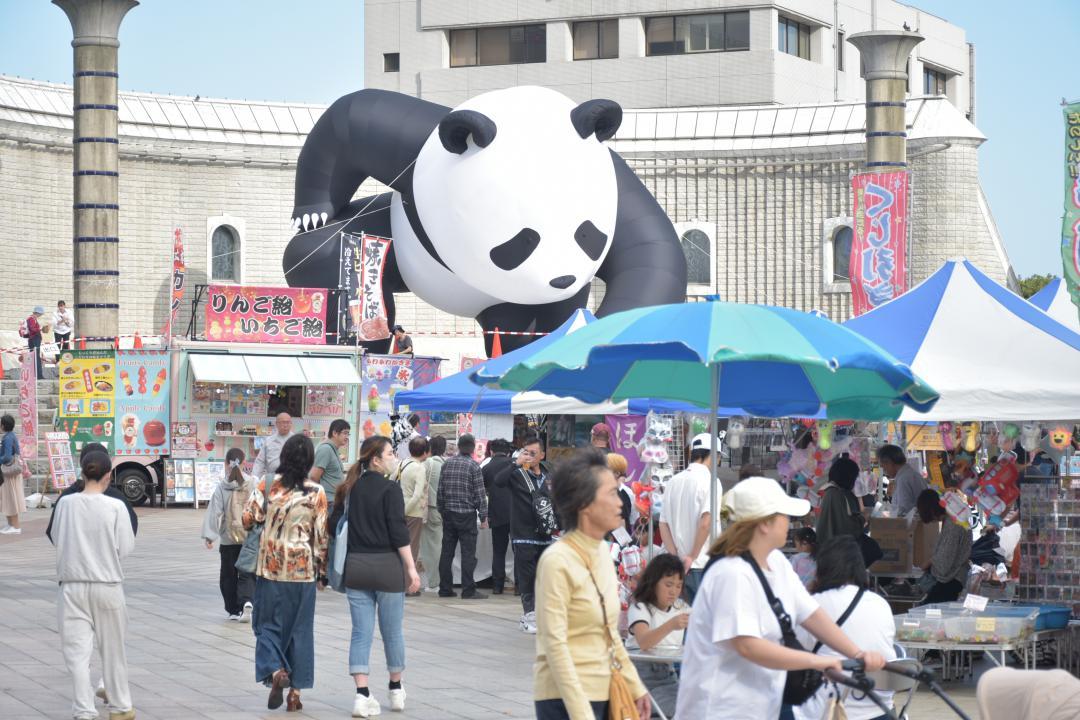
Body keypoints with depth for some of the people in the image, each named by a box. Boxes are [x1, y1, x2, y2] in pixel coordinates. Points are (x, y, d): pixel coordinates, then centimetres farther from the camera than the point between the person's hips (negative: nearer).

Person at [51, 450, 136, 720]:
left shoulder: (65, 503, -5)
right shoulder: (115, 507, -11)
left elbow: (57, 539, 8)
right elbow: (126, 547, -6)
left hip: (73, 585, 1)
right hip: (107, 584, -1)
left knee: (77, 650, 2)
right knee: (113, 648, 14)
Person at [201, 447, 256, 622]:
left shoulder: (222, 487, -6)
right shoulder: (252, 483, -5)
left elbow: (214, 511, -9)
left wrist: (209, 535, -7)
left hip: (228, 538, 0)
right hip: (250, 537, 0)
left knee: (228, 575, 14)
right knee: (247, 574, 5)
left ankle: (234, 610, 17)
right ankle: (246, 601, -20)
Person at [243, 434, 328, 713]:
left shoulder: (268, 484, -6)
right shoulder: (316, 492, -6)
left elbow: (248, 518, -7)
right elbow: (321, 534, -3)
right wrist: (323, 567, 11)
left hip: (270, 565, 0)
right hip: (303, 567, 0)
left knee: (268, 623, 12)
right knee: (300, 629, 10)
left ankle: (275, 670, -14)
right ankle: (295, 691, 11)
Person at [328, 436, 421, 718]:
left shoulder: (349, 489, 6)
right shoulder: (390, 489, -11)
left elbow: (335, 525, 9)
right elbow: (398, 532, -14)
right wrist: (411, 568, -10)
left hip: (355, 567, 5)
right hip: (386, 566, -4)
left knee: (361, 632, 4)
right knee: (392, 631, 11)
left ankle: (362, 696, -6)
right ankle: (396, 690, 26)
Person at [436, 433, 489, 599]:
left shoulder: (447, 464, 6)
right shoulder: (473, 466, -8)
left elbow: (440, 490, 9)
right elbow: (480, 493, -9)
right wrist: (483, 517, -5)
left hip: (448, 513, 5)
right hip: (466, 514, -5)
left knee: (447, 551, 9)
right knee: (468, 553, -3)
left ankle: (445, 589, 12)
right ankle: (468, 590, -5)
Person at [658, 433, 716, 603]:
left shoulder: (674, 482, 10)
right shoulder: (709, 480, -10)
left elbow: (663, 524, 10)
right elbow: (706, 522, -20)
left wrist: (676, 556, 6)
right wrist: (692, 556, -12)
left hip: (680, 565, 6)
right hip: (703, 564, -6)